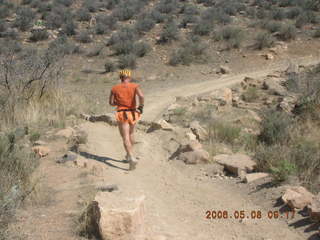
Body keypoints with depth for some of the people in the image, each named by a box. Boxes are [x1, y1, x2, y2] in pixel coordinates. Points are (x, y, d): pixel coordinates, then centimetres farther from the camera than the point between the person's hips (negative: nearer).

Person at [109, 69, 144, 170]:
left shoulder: (115, 88, 1)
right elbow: (141, 96, -19)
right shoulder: (134, 86, -2)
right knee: (131, 133, 26)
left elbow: (111, 102, 4)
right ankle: (129, 155, 37)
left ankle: (132, 158, -25)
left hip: (122, 114, -2)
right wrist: (141, 107, -7)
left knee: (126, 138, -5)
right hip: (133, 113, 2)